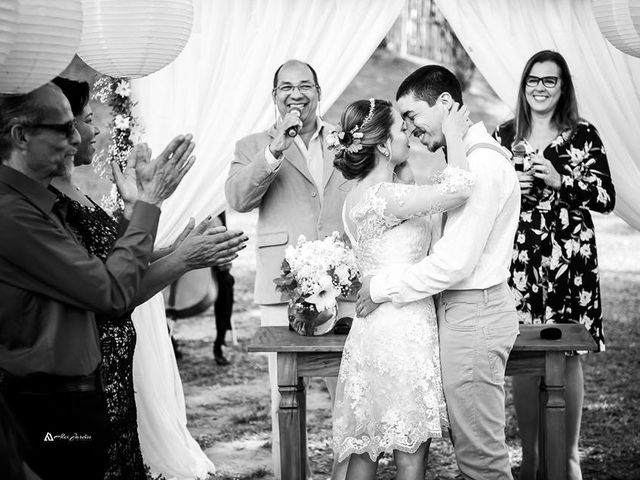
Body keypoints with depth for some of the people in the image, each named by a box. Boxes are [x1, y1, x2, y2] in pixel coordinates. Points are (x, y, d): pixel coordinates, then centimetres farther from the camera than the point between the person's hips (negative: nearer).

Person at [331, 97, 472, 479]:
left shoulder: (363, 195, 13)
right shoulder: (380, 196, -18)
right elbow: (459, 189, -25)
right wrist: (453, 134, -10)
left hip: (381, 328, 10)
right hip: (401, 331, -10)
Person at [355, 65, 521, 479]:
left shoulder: (483, 164, -17)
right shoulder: (469, 159, 15)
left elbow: (455, 263, -21)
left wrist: (383, 287, -10)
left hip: (472, 314, -10)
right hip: (464, 310, 10)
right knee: (470, 443, 14)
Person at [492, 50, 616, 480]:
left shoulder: (583, 135, 4)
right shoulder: (504, 135, 10)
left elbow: (607, 198, -1)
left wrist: (560, 180, -12)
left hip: (570, 257, -2)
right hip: (519, 257, 2)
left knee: (568, 355, -2)